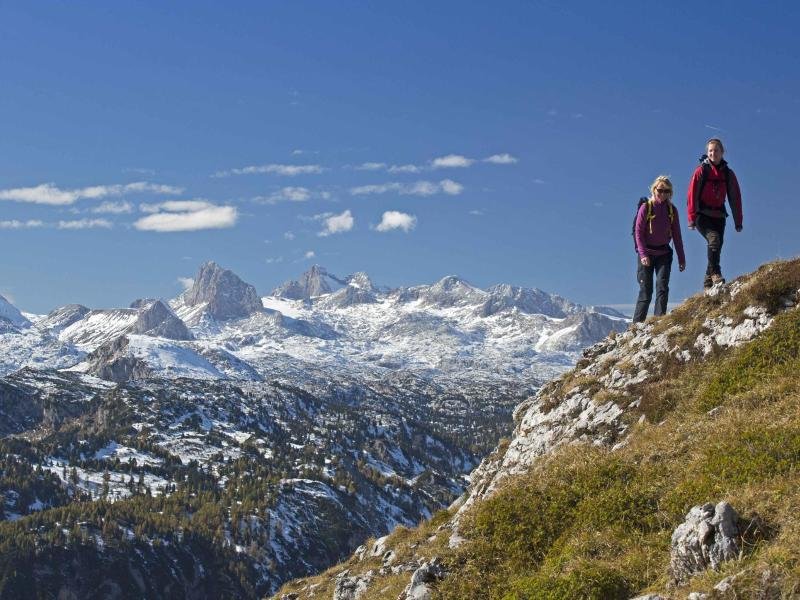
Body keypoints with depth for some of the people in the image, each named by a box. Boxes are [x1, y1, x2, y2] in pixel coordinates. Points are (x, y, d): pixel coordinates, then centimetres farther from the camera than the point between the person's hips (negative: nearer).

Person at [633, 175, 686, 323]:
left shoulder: (671, 209, 5)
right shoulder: (646, 207, -5)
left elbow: (677, 235, 9)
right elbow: (638, 231, -7)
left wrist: (681, 258, 8)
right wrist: (643, 254, -17)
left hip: (664, 253, 3)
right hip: (647, 253, -3)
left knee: (662, 287, -10)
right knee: (646, 290, -3)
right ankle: (637, 323, 3)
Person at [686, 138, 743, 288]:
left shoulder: (728, 173, 8)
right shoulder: (701, 171, -3)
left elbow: (735, 198, 10)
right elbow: (692, 194, -7)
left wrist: (738, 221, 7)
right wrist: (692, 218, -14)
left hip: (719, 216, 4)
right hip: (702, 215, -4)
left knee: (717, 248, -1)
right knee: (714, 239, -27)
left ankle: (708, 283, 7)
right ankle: (715, 273, -23)